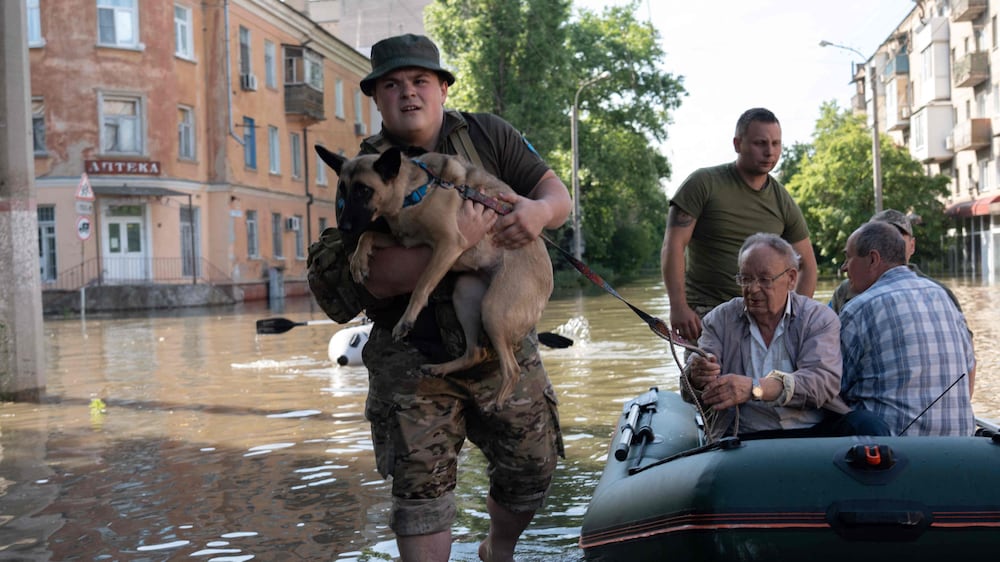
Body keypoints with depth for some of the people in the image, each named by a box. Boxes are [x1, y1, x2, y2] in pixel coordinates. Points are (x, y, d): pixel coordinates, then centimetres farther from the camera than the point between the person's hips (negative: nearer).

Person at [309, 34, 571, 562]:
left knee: (532, 465, 12)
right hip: (413, 356, -3)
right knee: (421, 484, -2)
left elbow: (556, 193, 0)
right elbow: (378, 279, -18)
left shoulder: (489, 134, 3)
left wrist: (538, 209, -25)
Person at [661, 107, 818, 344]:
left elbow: (807, 265, 16)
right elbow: (673, 247, -8)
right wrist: (678, 307, -18)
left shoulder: (783, 202, 10)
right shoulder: (703, 184, -2)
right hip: (705, 311, -4)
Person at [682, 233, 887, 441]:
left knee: (871, 429, -27)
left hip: (816, 429, 1)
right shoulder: (721, 319, 9)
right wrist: (697, 378, -24)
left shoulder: (819, 318, 6)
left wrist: (754, 388, -28)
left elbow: (824, 381, -12)